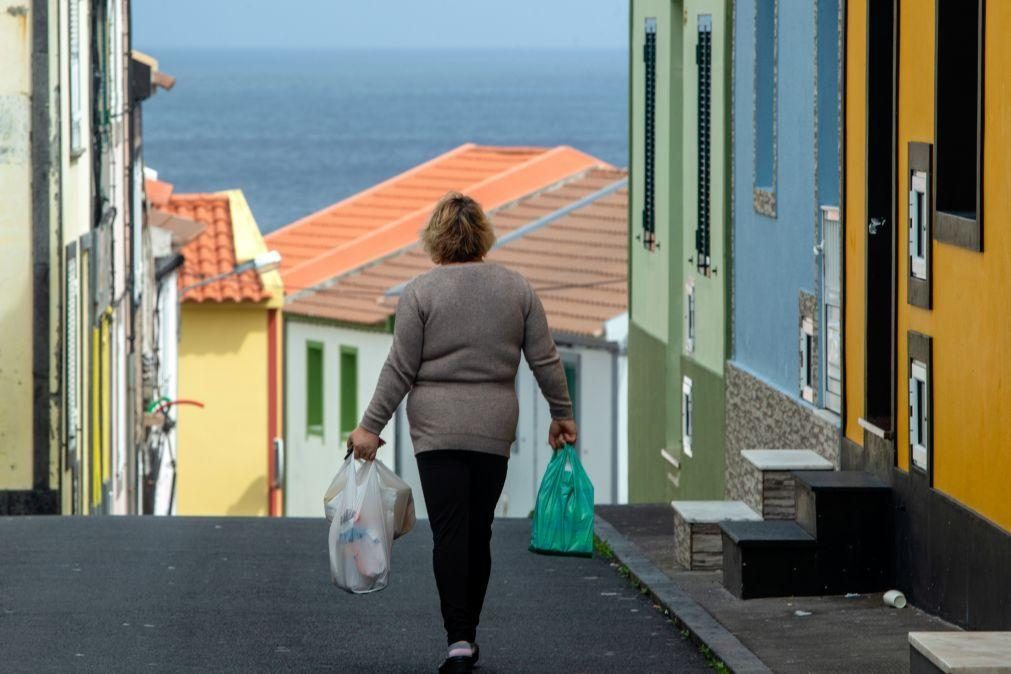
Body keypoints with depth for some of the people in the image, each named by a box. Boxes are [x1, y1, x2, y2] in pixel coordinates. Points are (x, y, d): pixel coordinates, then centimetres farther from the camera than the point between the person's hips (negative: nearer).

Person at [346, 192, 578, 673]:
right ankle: (468, 634, 16)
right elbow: (545, 360, 6)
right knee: (479, 531, 10)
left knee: (450, 531, -5)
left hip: (437, 428, -3)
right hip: (495, 428, 3)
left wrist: (371, 426, 0)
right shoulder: (516, 289, 4)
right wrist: (562, 414, 18)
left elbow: (400, 369, -5)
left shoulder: (420, 292, -5)